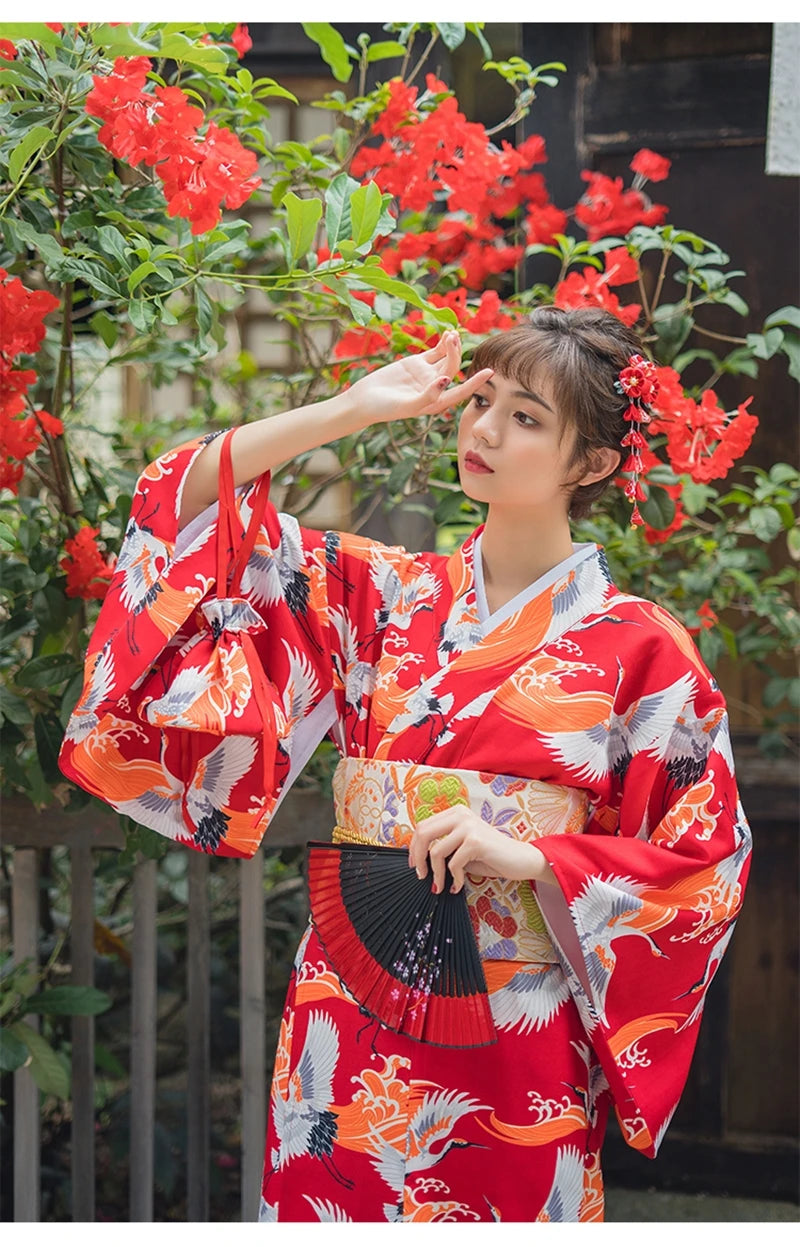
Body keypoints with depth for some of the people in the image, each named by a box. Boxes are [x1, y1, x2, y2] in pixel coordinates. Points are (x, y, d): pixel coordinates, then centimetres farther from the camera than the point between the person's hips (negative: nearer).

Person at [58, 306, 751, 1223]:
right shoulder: (381, 594, 6)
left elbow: (707, 859, -4)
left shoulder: (636, 646, -3)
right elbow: (185, 502, 2)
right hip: (347, 1024, 3)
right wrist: (349, 411, -4)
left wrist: (529, 856, -16)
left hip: (516, 1041, -3)